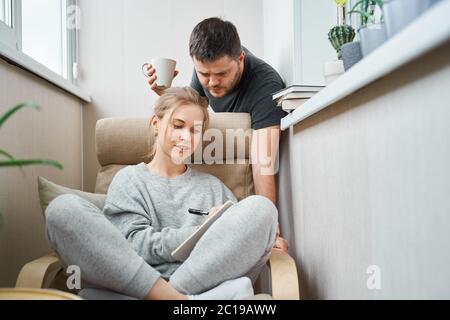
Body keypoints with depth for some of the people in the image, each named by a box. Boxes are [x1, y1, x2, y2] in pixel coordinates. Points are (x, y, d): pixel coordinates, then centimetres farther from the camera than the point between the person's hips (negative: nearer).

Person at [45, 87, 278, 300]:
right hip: (134, 283, -1)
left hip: (205, 282, 2)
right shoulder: (129, 179, 16)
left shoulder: (213, 186, 25)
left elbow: (241, 237, 18)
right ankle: (178, 300, -32)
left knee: (261, 207, -18)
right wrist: (205, 232, -10)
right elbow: (132, 243, 0)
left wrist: (263, 237, -6)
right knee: (63, 208, -20)